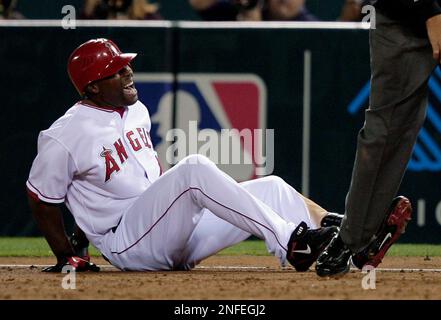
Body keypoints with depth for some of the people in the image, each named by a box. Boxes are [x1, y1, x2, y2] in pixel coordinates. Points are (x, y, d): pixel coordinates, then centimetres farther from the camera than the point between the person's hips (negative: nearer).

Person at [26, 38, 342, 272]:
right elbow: (42, 201, -4)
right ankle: (291, 244, -41)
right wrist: (67, 258, -3)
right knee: (195, 167, -32)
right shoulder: (63, 138, -12)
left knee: (270, 188, -4)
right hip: (126, 246, -9)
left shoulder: (136, 111, 13)